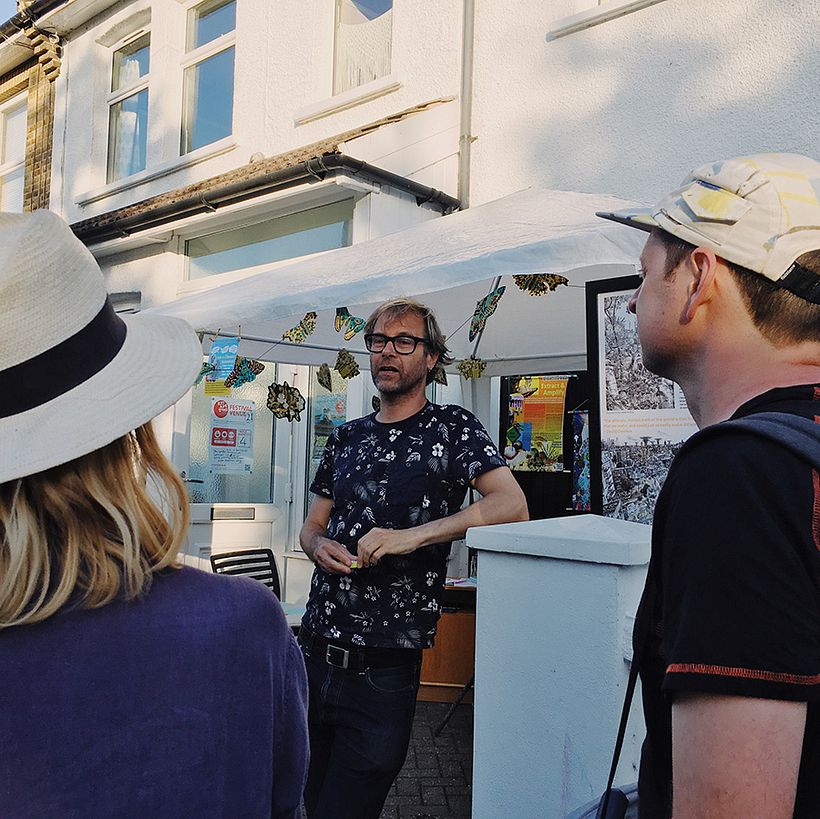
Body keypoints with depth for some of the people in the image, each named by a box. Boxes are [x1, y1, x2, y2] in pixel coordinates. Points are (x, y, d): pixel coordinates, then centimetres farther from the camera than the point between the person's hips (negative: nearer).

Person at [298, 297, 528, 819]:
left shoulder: (452, 429, -5)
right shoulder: (346, 438, 10)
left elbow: (512, 506, -19)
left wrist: (412, 536, -26)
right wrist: (319, 547, -8)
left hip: (382, 672, -5)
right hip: (316, 651, 5)